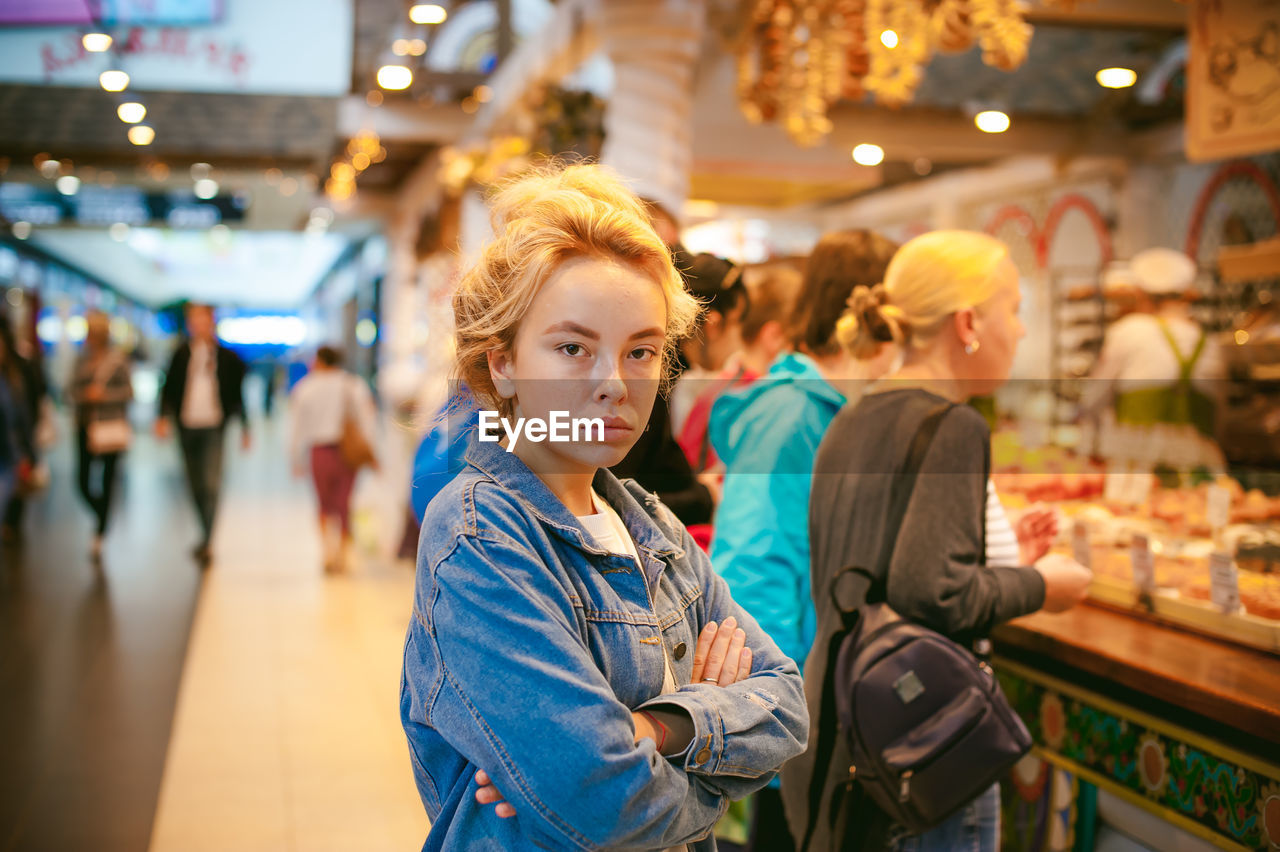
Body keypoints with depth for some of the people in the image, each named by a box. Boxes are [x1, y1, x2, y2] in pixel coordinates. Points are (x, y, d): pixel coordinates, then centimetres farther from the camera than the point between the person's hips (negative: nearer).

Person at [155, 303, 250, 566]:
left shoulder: (226, 357, 1)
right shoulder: (182, 354, 5)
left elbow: (236, 394, 7)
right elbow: (169, 387, 5)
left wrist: (244, 428, 8)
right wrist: (164, 417, -9)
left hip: (213, 426, -3)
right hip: (187, 426, 3)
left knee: (211, 485, -13)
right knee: (196, 486, 10)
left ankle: (205, 543, -11)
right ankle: (206, 536, 27)